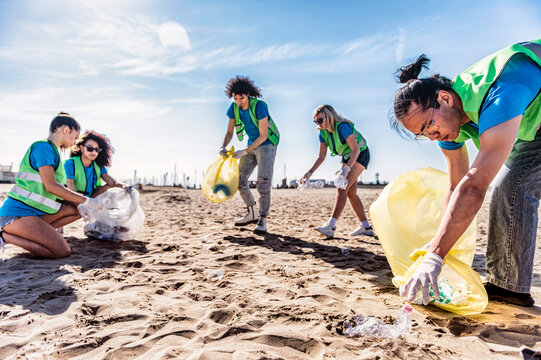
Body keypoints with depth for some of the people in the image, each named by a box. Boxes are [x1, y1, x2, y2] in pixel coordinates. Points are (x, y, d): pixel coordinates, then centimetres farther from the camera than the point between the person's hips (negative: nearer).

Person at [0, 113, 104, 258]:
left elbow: (57, 189, 17)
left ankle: (33, 233, 2)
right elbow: (51, 186, -20)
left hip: (36, 212, 10)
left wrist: (78, 204, 4)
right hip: (18, 213, -10)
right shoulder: (43, 147, -12)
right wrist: (86, 200, -16)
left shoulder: (52, 151, 18)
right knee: (63, 252, -18)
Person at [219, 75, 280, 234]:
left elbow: (263, 136, -23)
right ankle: (252, 213, 19)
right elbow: (229, 132, 2)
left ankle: (262, 220, -7)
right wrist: (223, 147, -17)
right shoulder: (234, 108, -6)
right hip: (252, 144, 7)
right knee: (239, 179, 3)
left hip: (267, 145, -6)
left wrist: (245, 151, -25)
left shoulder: (259, 106, -24)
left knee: (263, 182, -15)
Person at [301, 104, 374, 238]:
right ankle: (366, 227, 14)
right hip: (347, 157, 9)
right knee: (351, 192, 5)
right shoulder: (323, 132, -5)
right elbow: (321, 156, -3)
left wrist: (346, 168, -45)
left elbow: (356, 149, -32)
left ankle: (331, 226, -25)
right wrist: (309, 173, -13)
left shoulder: (342, 127, -28)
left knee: (343, 188, -20)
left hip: (361, 155, -8)